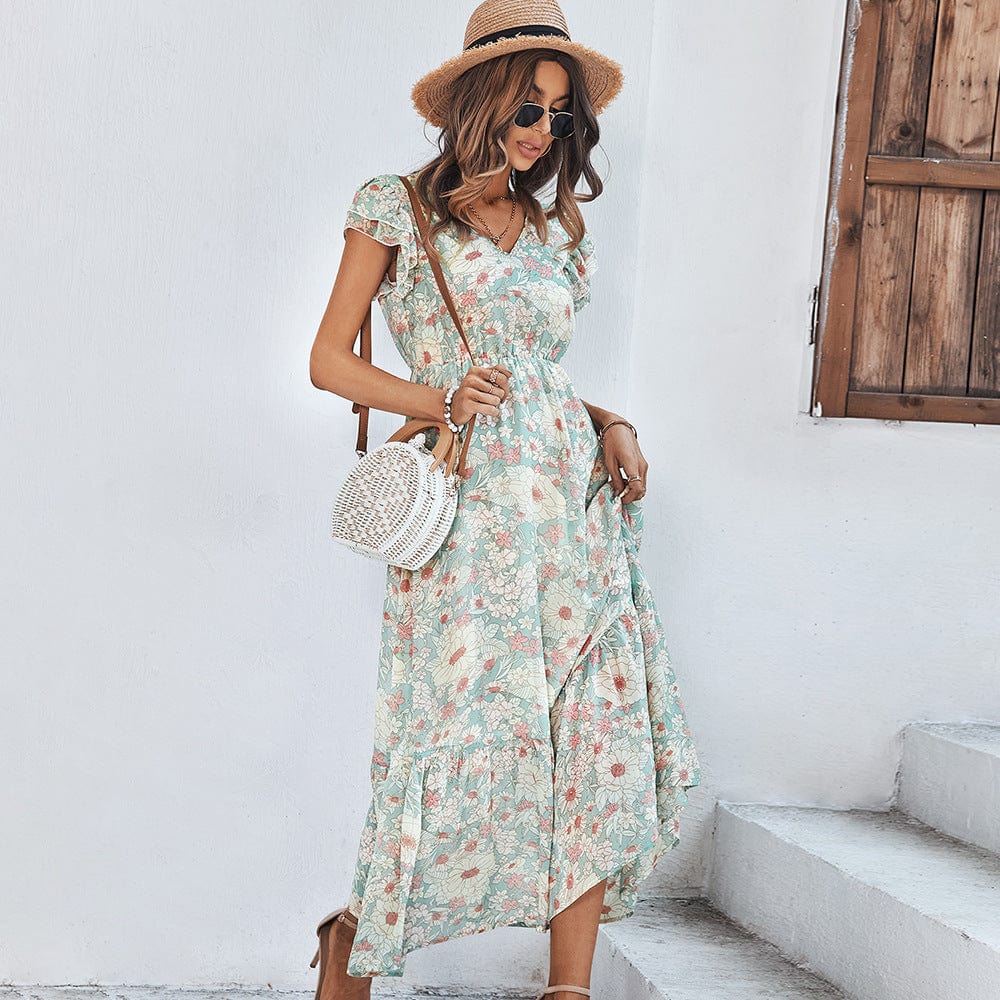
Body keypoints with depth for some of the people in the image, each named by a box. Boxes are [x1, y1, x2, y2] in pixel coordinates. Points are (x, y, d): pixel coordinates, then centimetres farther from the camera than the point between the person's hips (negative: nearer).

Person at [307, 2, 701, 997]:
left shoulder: (553, 227, 18)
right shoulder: (398, 206, 4)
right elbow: (329, 361, 3)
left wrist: (611, 425, 5)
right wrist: (444, 400, -11)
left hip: (573, 495, 5)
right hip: (466, 508, -5)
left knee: (600, 727, -3)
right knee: (463, 734, -6)